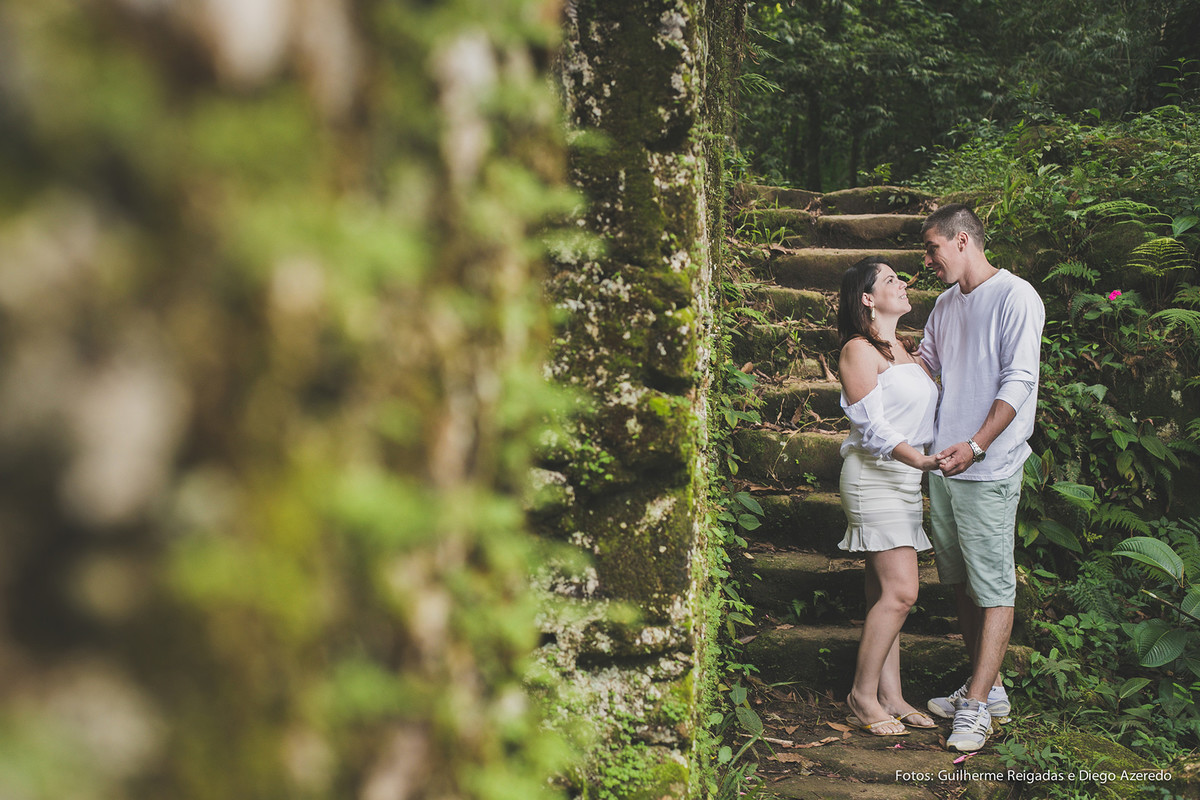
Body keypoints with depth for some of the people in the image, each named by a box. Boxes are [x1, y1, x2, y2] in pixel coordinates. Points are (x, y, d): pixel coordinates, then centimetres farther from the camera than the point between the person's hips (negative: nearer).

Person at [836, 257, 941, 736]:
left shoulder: (905, 349, 19)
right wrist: (923, 460, -26)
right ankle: (862, 694, -2)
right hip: (874, 476, -8)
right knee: (899, 591, -12)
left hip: (906, 477, 8)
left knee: (886, 593, 7)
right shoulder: (859, 350, -8)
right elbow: (872, 427, -15)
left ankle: (891, 697, 10)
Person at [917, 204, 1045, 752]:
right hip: (943, 462, 8)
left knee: (993, 587, -3)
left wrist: (975, 446, -24)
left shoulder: (1016, 297, -9)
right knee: (961, 582, 13)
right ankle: (988, 687, 24)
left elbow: (1017, 382, -15)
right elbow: (925, 362, 28)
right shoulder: (946, 304, 15)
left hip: (989, 469, -8)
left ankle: (976, 707, 0)